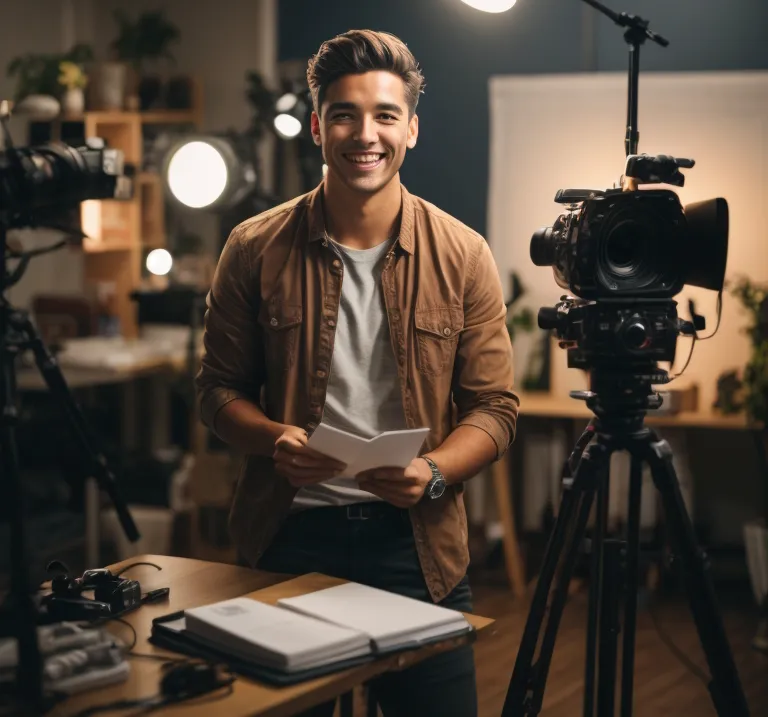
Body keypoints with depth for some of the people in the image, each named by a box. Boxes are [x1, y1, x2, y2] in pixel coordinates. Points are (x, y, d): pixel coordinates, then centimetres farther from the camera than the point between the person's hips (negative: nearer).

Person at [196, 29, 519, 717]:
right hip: (290, 532, 0)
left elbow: (495, 407, 0)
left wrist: (433, 472, -19)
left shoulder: (463, 256, -2)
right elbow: (219, 387, 7)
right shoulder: (256, 249, -1)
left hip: (417, 538, 0)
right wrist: (274, 440, -14)